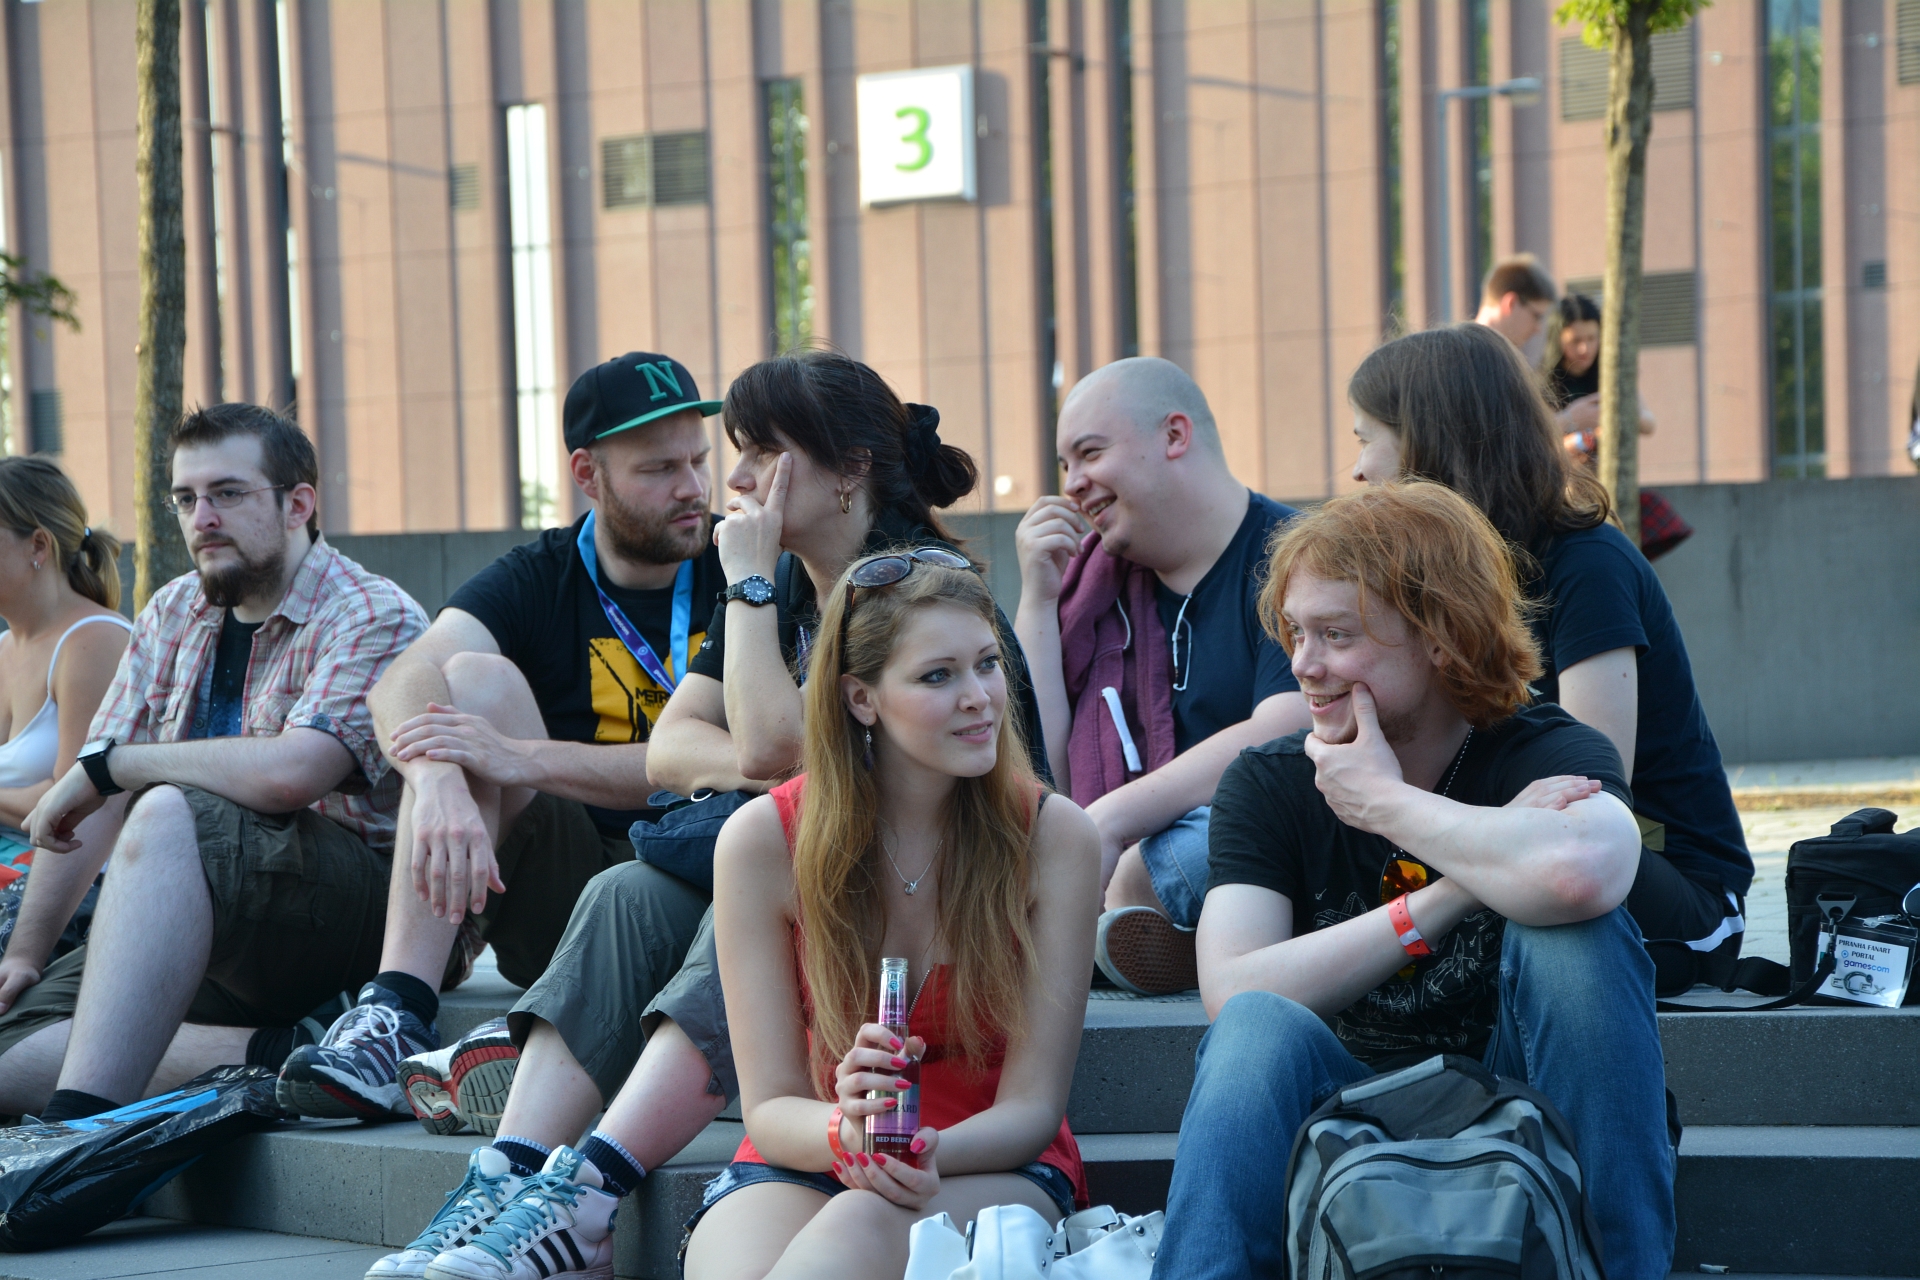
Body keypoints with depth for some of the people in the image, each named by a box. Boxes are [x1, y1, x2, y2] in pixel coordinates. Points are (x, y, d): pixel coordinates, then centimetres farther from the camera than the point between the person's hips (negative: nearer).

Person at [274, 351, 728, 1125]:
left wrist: (526, 759, -26)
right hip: (560, 896, 3)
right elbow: (404, 682, -14)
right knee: (476, 678, -20)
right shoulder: (539, 582, 5)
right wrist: (438, 780, -38)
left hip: (688, 884, -3)